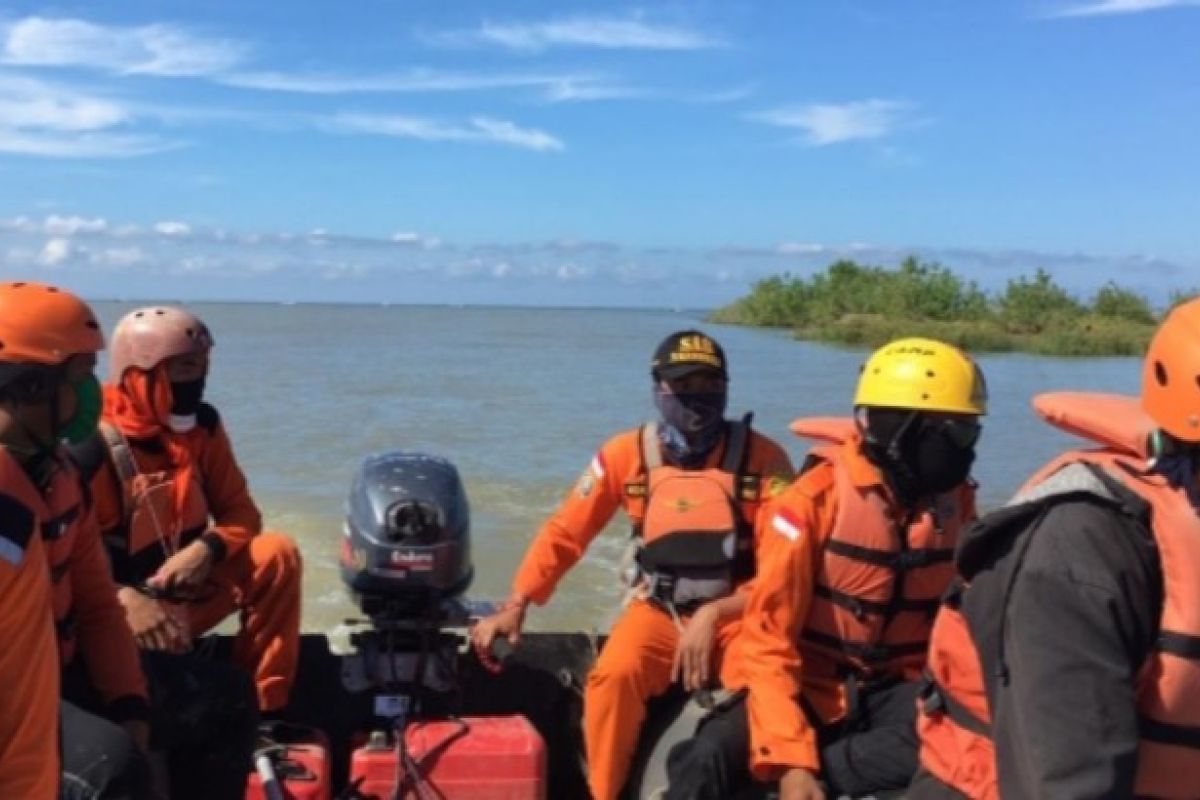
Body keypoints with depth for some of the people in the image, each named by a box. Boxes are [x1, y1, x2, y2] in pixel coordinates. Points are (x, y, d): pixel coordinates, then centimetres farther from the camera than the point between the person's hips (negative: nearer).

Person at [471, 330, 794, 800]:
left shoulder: (762, 458, -5)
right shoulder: (627, 454, -1)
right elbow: (564, 532, 2)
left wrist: (714, 615, -18)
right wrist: (515, 606, -8)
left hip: (738, 614, -1)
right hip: (658, 612, 1)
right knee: (613, 676, -29)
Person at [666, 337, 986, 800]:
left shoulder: (955, 501, 0)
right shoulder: (816, 499, -14)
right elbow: (769, 635, -16)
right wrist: (790, 758, -27)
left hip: (897, 688, 4)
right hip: (810, 684, -3)